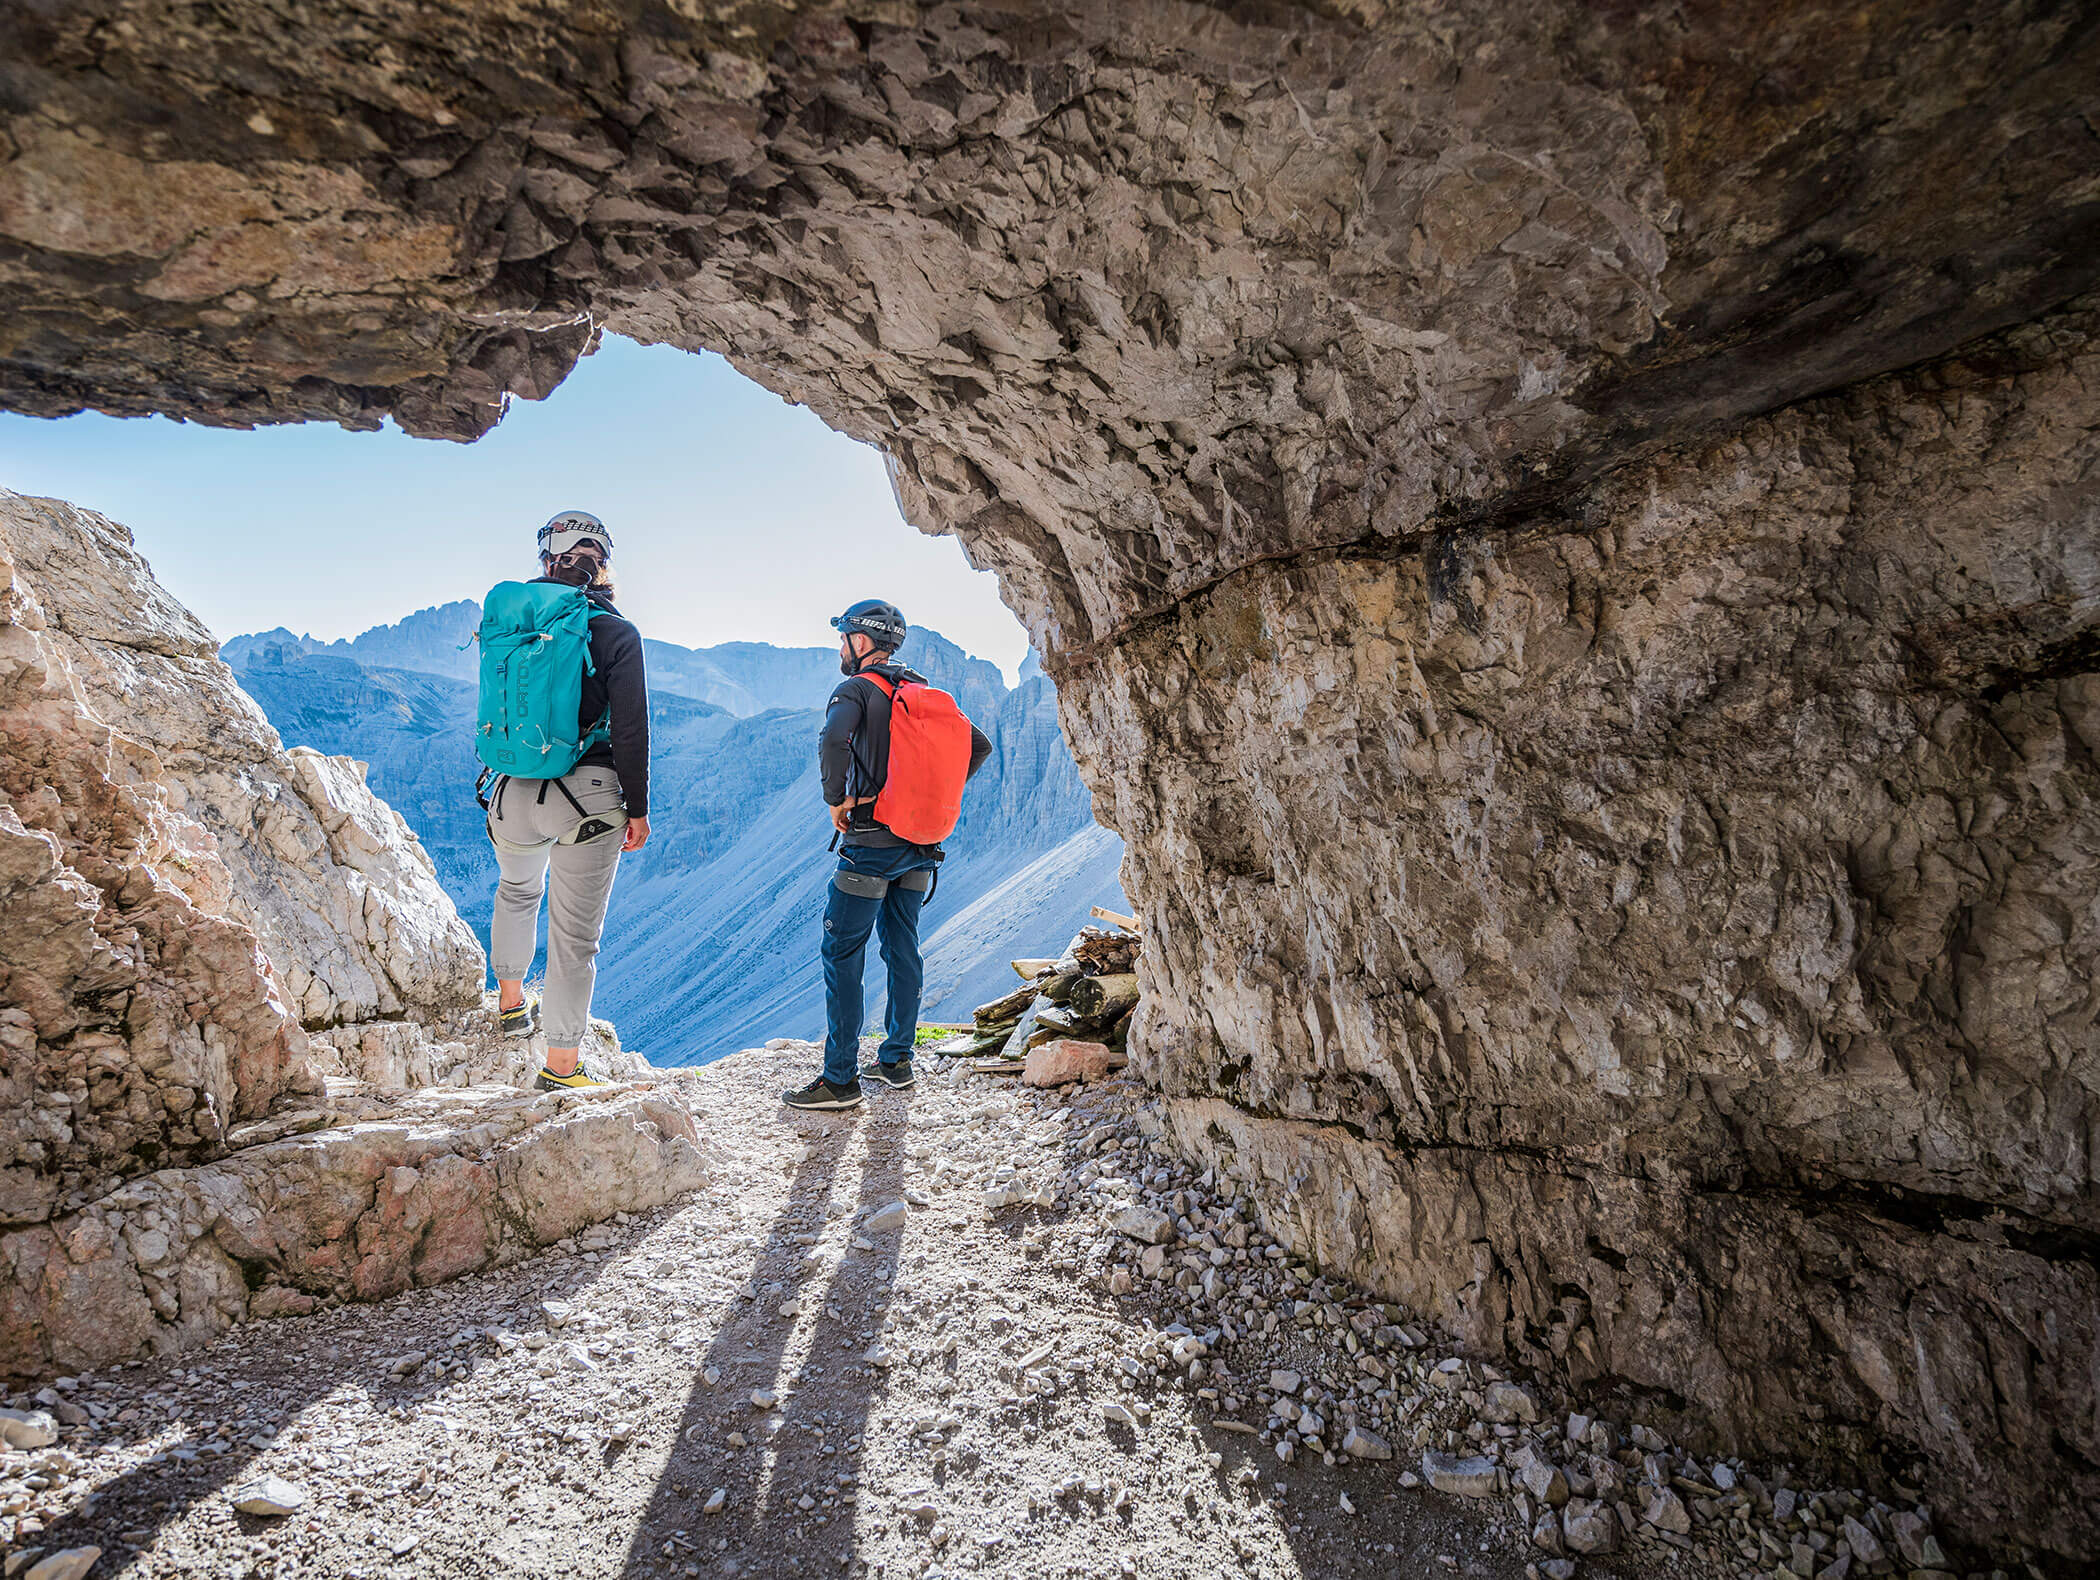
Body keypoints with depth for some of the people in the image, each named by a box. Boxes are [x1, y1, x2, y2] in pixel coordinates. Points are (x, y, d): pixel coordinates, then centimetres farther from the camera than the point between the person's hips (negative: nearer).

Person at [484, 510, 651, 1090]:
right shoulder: (617, 634, -7)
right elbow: (630, 730, -8)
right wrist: (637, 809, 0)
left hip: (513, 794, 5)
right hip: (588, 799, -4)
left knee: (517, 891, 34)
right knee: (576, 935, 4)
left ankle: (511, 1005, 44)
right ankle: (561, 1067, 11)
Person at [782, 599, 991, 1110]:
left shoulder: (857, 690, -10)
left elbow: (832, 740, -30)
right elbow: (980, 746, 13)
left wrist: (836, 798, -16)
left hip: (871, 844, -7)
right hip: (920, 846, 7)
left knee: (842, 954, 0)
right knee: (903, 947, 15)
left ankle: (841, 1079, 1)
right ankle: (897, 1061, 24)